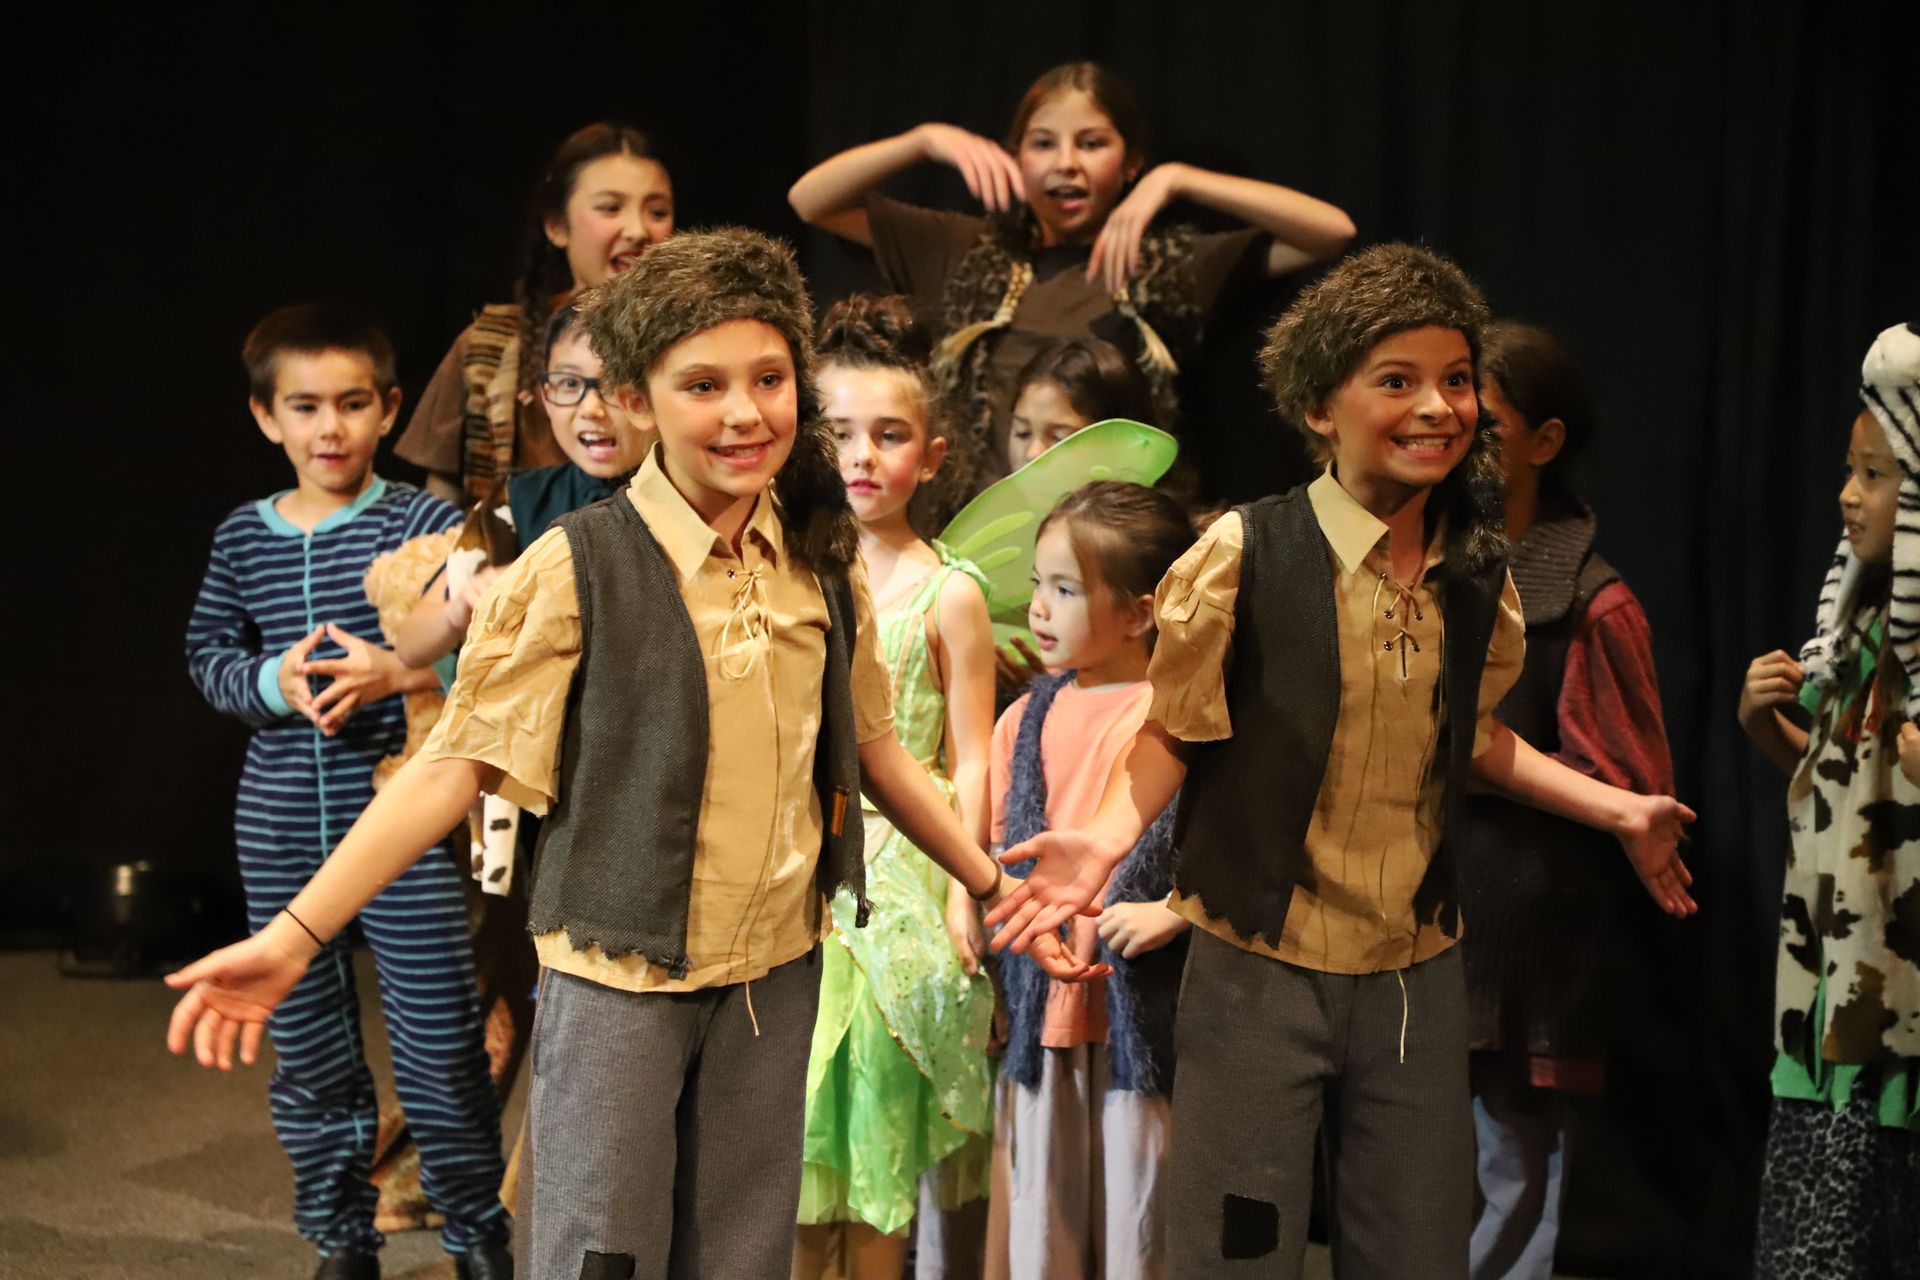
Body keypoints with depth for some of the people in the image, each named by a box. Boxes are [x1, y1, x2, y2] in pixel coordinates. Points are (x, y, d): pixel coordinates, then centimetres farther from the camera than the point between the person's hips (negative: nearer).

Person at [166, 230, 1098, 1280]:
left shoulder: (823, 566, 3)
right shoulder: (577, 568, -13)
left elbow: (871, 751, 15)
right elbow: (457, 763, -14)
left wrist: (994, 886, 17)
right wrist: (292, 937, -20)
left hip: (776, 971, 5)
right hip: (619, 979, -4)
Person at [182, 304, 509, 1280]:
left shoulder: (422, 524, -5)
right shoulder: (242, 539, 6)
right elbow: (208, 655, 11)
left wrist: (396, 672, -22)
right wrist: (273, 683, -9)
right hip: (280, 824, 4)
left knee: (439, 1036, -1)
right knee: (305, 1046, 12)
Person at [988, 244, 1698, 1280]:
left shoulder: (1475, 572, 3)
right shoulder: (1246, 553, -11)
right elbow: (1178, 730, -3)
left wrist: (1616, 810, 16)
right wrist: (1109, 834, -20)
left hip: (1419, 981, 4)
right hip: (1259, 971, -4)